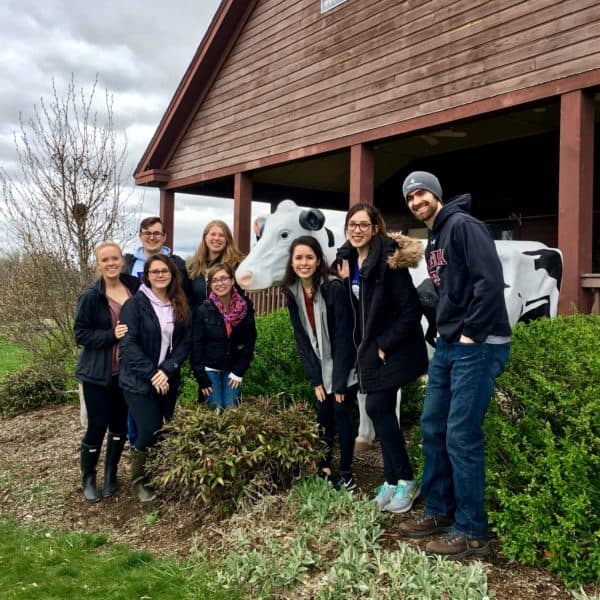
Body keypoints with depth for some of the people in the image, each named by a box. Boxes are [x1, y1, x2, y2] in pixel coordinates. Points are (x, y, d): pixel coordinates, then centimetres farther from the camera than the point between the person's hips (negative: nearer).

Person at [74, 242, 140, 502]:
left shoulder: (135, 287, -2)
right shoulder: (91, 296, -13)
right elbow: (80, 334, -11)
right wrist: (111, 335, -22)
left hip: (126, 370, 4)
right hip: (97, 372, -4)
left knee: (119, 424, 12)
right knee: (97, 425, 2)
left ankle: (111, 474, 31)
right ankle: (88, 478, 24)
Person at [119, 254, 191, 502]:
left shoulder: (180, 306, 5)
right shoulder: (135, 304, -9)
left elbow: (185, 343, 1)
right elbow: (128, 344, -15)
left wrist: (167, 370, -14)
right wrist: (151, 374, -18)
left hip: (168, 379, 4)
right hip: (139, 381, -4)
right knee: (150, 431, -10)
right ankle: (138, 480, 13)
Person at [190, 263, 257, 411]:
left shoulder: (245, 307, -4)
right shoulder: (203, 310, -11)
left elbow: (250, 341, 2)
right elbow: (196, 346, -9)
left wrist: (239, 371, -4)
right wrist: (201, 379, -11)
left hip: (233, 369, 2)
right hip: (209, 369, -2)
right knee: (216, 410, -7)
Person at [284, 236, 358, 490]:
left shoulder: (334, 288, -22)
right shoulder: (293, 293, -5)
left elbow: (344, 336, -21)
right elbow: (301, 338, -2)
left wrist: (339, 381, -20)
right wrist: (315, 378, -5)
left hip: (344, 364, -5)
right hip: (321, 365, 5)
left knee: (341, 413, -2)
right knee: (323, 416, 8)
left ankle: (346, 474, 10)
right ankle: (323, 468, 21)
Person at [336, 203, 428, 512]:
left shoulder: (388, 260, -17)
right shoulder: (347, 259, 5)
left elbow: (410, 310, -19)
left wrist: (386, 345, -17)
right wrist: (344, 281, -6)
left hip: (393, 349, -7)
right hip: (370, 348, 7)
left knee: (377, 408, -10)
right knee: (382, 410, 9)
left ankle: (405, 481, 4)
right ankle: (393, 479, 19)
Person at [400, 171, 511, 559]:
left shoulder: (463, 226, -11)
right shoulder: (432, 244, 18)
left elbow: (490, 281, -21)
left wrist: (470, 335, -18)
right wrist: (444, 331, 9)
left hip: (477, 346, -10)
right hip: (448, 345, 10)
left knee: (461, 436, -6)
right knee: (433, 428, 13)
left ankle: (472, 532, 8)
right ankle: (439, 511, 27)